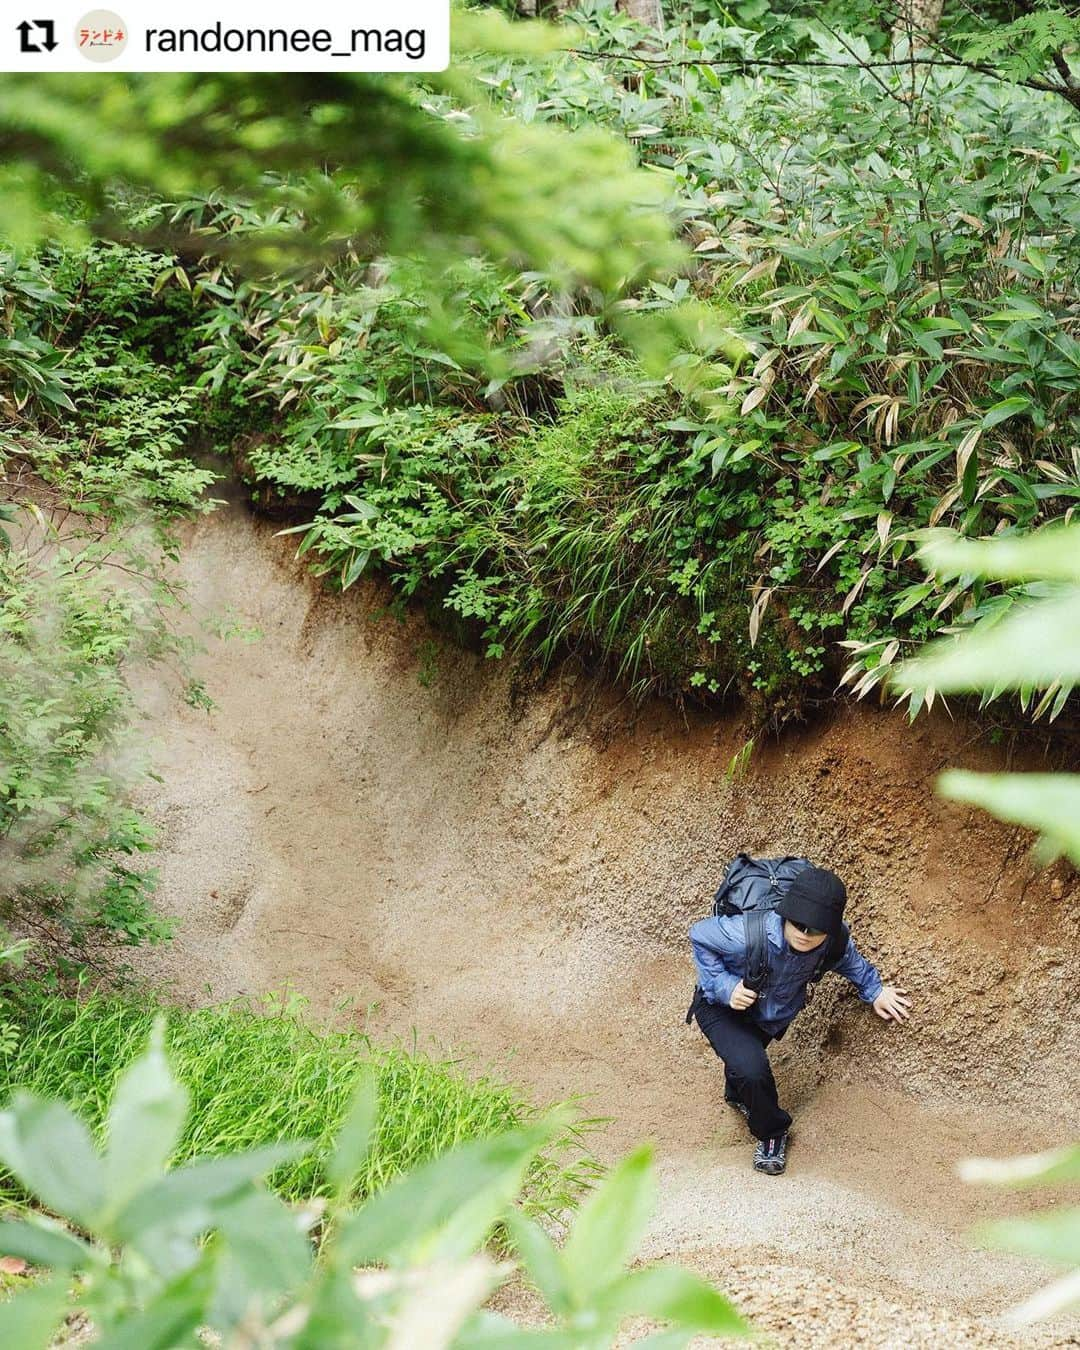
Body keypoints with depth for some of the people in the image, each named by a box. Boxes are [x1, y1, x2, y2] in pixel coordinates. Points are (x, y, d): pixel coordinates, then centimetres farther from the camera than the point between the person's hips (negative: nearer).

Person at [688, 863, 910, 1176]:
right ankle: (771, 1131, 6)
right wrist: (723, 985, -32)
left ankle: (738, 1096, 67)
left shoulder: (834, 941, -30)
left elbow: (850, 959, -2)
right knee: (752, 1069, -25)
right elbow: (700, 936, -25)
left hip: (775, 1014, 5)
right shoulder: (748, 934, -45)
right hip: (723, 1007, -5)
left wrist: (875, 991, -4)